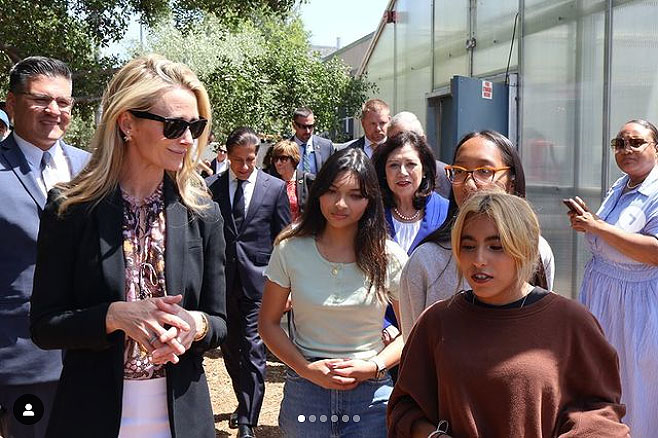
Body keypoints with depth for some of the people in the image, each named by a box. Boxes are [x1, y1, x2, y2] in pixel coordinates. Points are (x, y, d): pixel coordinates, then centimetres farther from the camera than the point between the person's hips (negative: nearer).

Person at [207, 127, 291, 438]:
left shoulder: (275, 188, 1)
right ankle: (245, 403, 36)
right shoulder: (211, 187, 3)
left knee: (253, 351, -5)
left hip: (258, 282, -2)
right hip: (222, 281, 3)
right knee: (229, 348, 15)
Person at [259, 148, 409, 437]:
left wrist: (375, 367, -14)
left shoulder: (389, 257, -5)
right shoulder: (290, 250, -4)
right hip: (304, 390, 1)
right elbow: (268, 323, 2)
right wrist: (307, 369, -10)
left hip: (371, 394, 0)